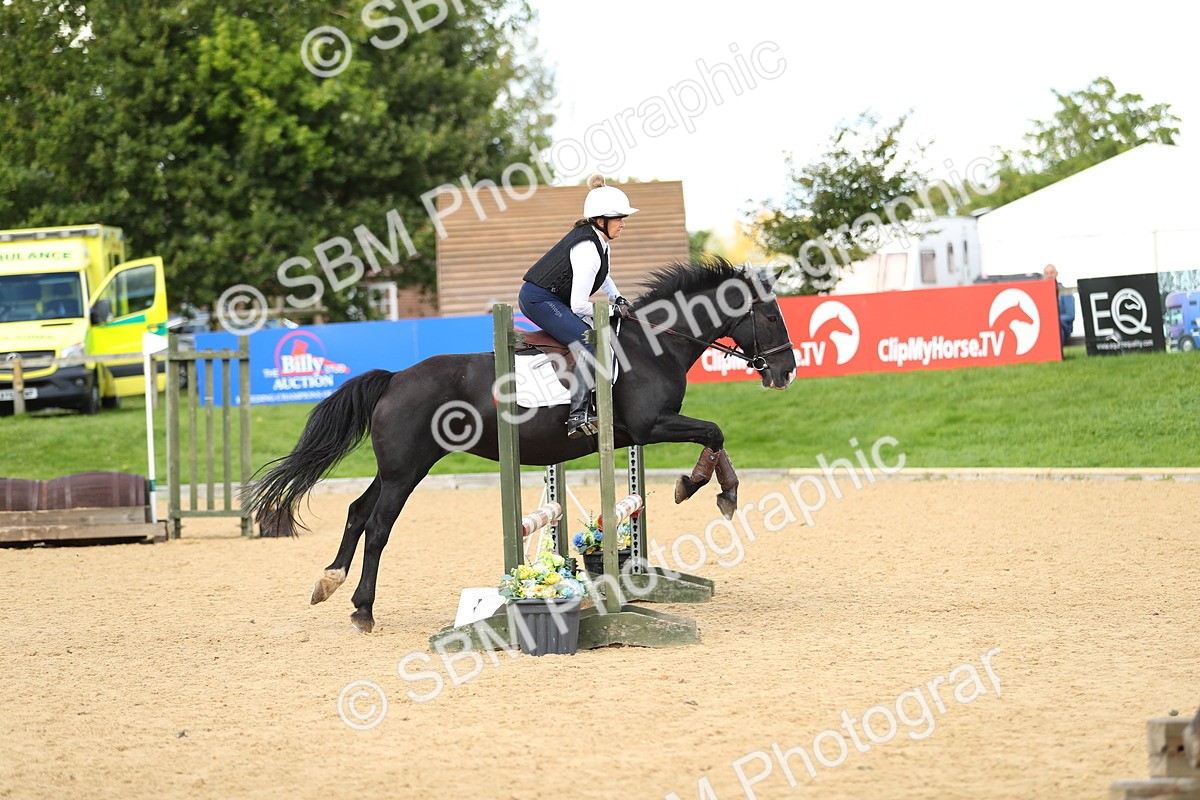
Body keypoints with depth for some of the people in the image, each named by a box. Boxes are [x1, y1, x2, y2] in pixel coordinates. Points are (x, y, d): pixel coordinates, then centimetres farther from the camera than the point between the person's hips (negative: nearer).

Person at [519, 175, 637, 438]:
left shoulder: (598, 241, 8)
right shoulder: (587, 250, -23)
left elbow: (603, 276, 31)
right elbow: (579, 306, -23)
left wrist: (618, 299, 15)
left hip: (553, 300, 11)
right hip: (539, 300, -11)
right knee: (589, 343, -25)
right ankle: (578, 415, -33)